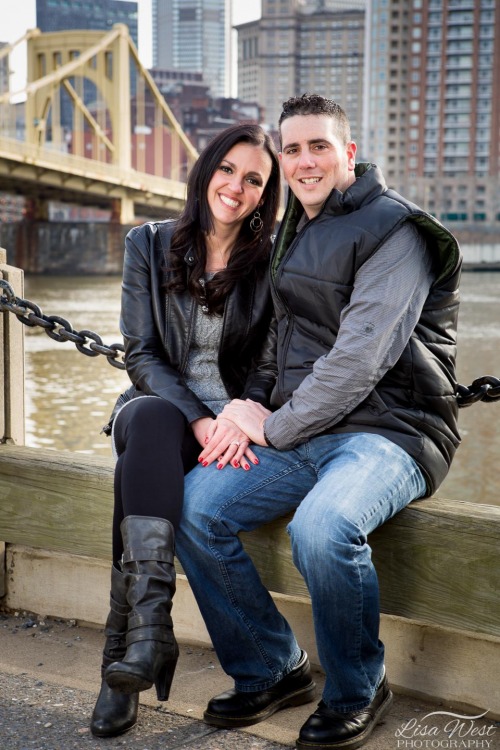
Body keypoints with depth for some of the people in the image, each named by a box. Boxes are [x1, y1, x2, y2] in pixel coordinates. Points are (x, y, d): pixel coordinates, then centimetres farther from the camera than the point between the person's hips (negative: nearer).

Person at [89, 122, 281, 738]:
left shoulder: (271, 261, 3)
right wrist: (199, 421, -19)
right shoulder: (149, 244, 5)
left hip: (233, 420, -1)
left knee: (139, 463, -33)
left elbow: (268, 368, 1)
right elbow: (141, 355, -3)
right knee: (150, 423, -36)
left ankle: (125, 651, -36)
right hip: (158, 407, 1)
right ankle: (149, 630, -45)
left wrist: (239, 421, -21)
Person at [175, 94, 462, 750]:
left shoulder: (391, 229, -8)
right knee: (194, 506, -10)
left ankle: (358, 691, -6)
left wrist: (278, 428, -12)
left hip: (389, 431, -7)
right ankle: (269, 669, 8)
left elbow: (362, 357, -17)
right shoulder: (292, 234, 18)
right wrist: (251, 410, 2)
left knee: (322, 527, -35)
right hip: (303, 429, 8)